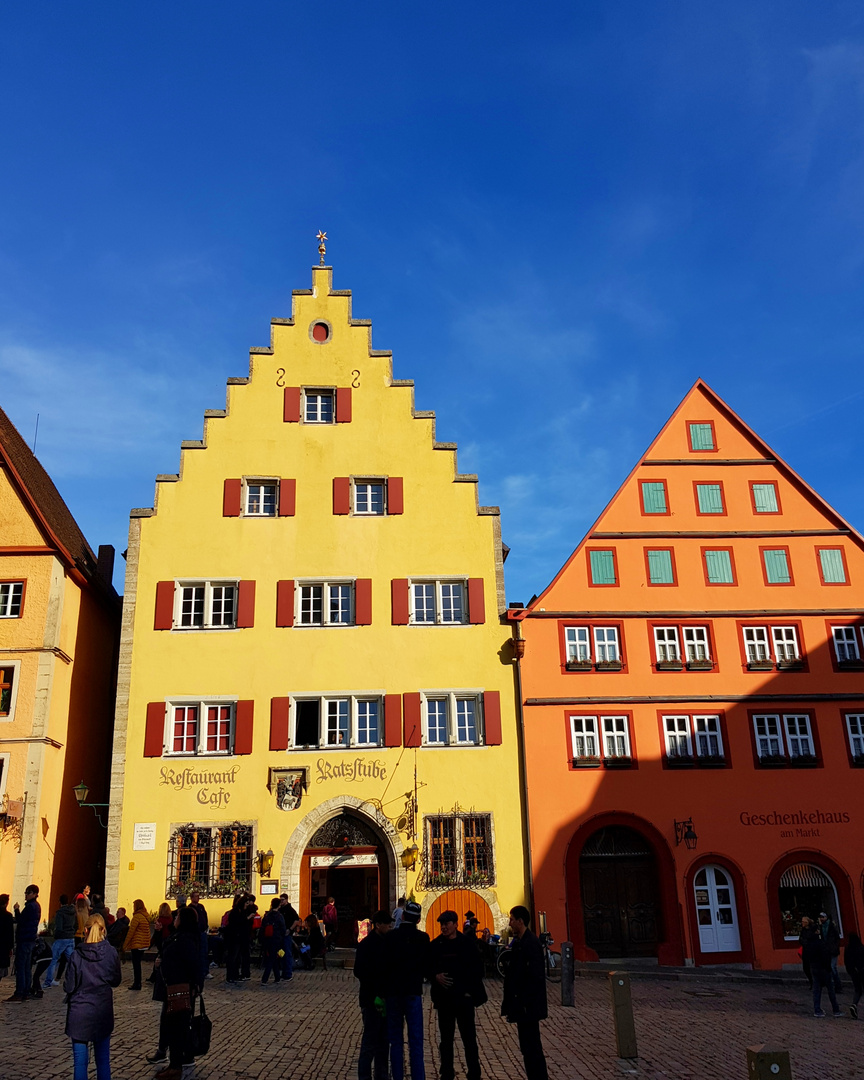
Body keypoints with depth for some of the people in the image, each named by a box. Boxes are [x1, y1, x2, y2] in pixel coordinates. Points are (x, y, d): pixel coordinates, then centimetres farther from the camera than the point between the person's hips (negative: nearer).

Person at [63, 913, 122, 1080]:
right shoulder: (111, 953, -9)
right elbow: (116, 981, 3)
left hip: (79, 1012, -2)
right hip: (103, 1012, 2)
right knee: (103, 1059, 13)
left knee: (80, 1060, 7)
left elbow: (69, 987, -8)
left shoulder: (76, 955, -14)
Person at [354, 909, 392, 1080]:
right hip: (371, 1001, -6)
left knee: (384, 1040, 12)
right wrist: (375, 995, -17)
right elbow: (360, 972, -13)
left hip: (386, 999, 6)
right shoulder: (366, 944, -9)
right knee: (370, 1040, -1)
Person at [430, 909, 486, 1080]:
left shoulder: (467, 943, -3)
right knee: (446, 1039, 9)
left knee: (469, 1038, 3)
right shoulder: (435, 945, 3)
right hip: (444, 997, 2)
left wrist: (471, 989, -8)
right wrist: (436, 976, -11)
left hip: (464, 996, -2)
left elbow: (478, 967, -1)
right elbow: (429, 967, 9)